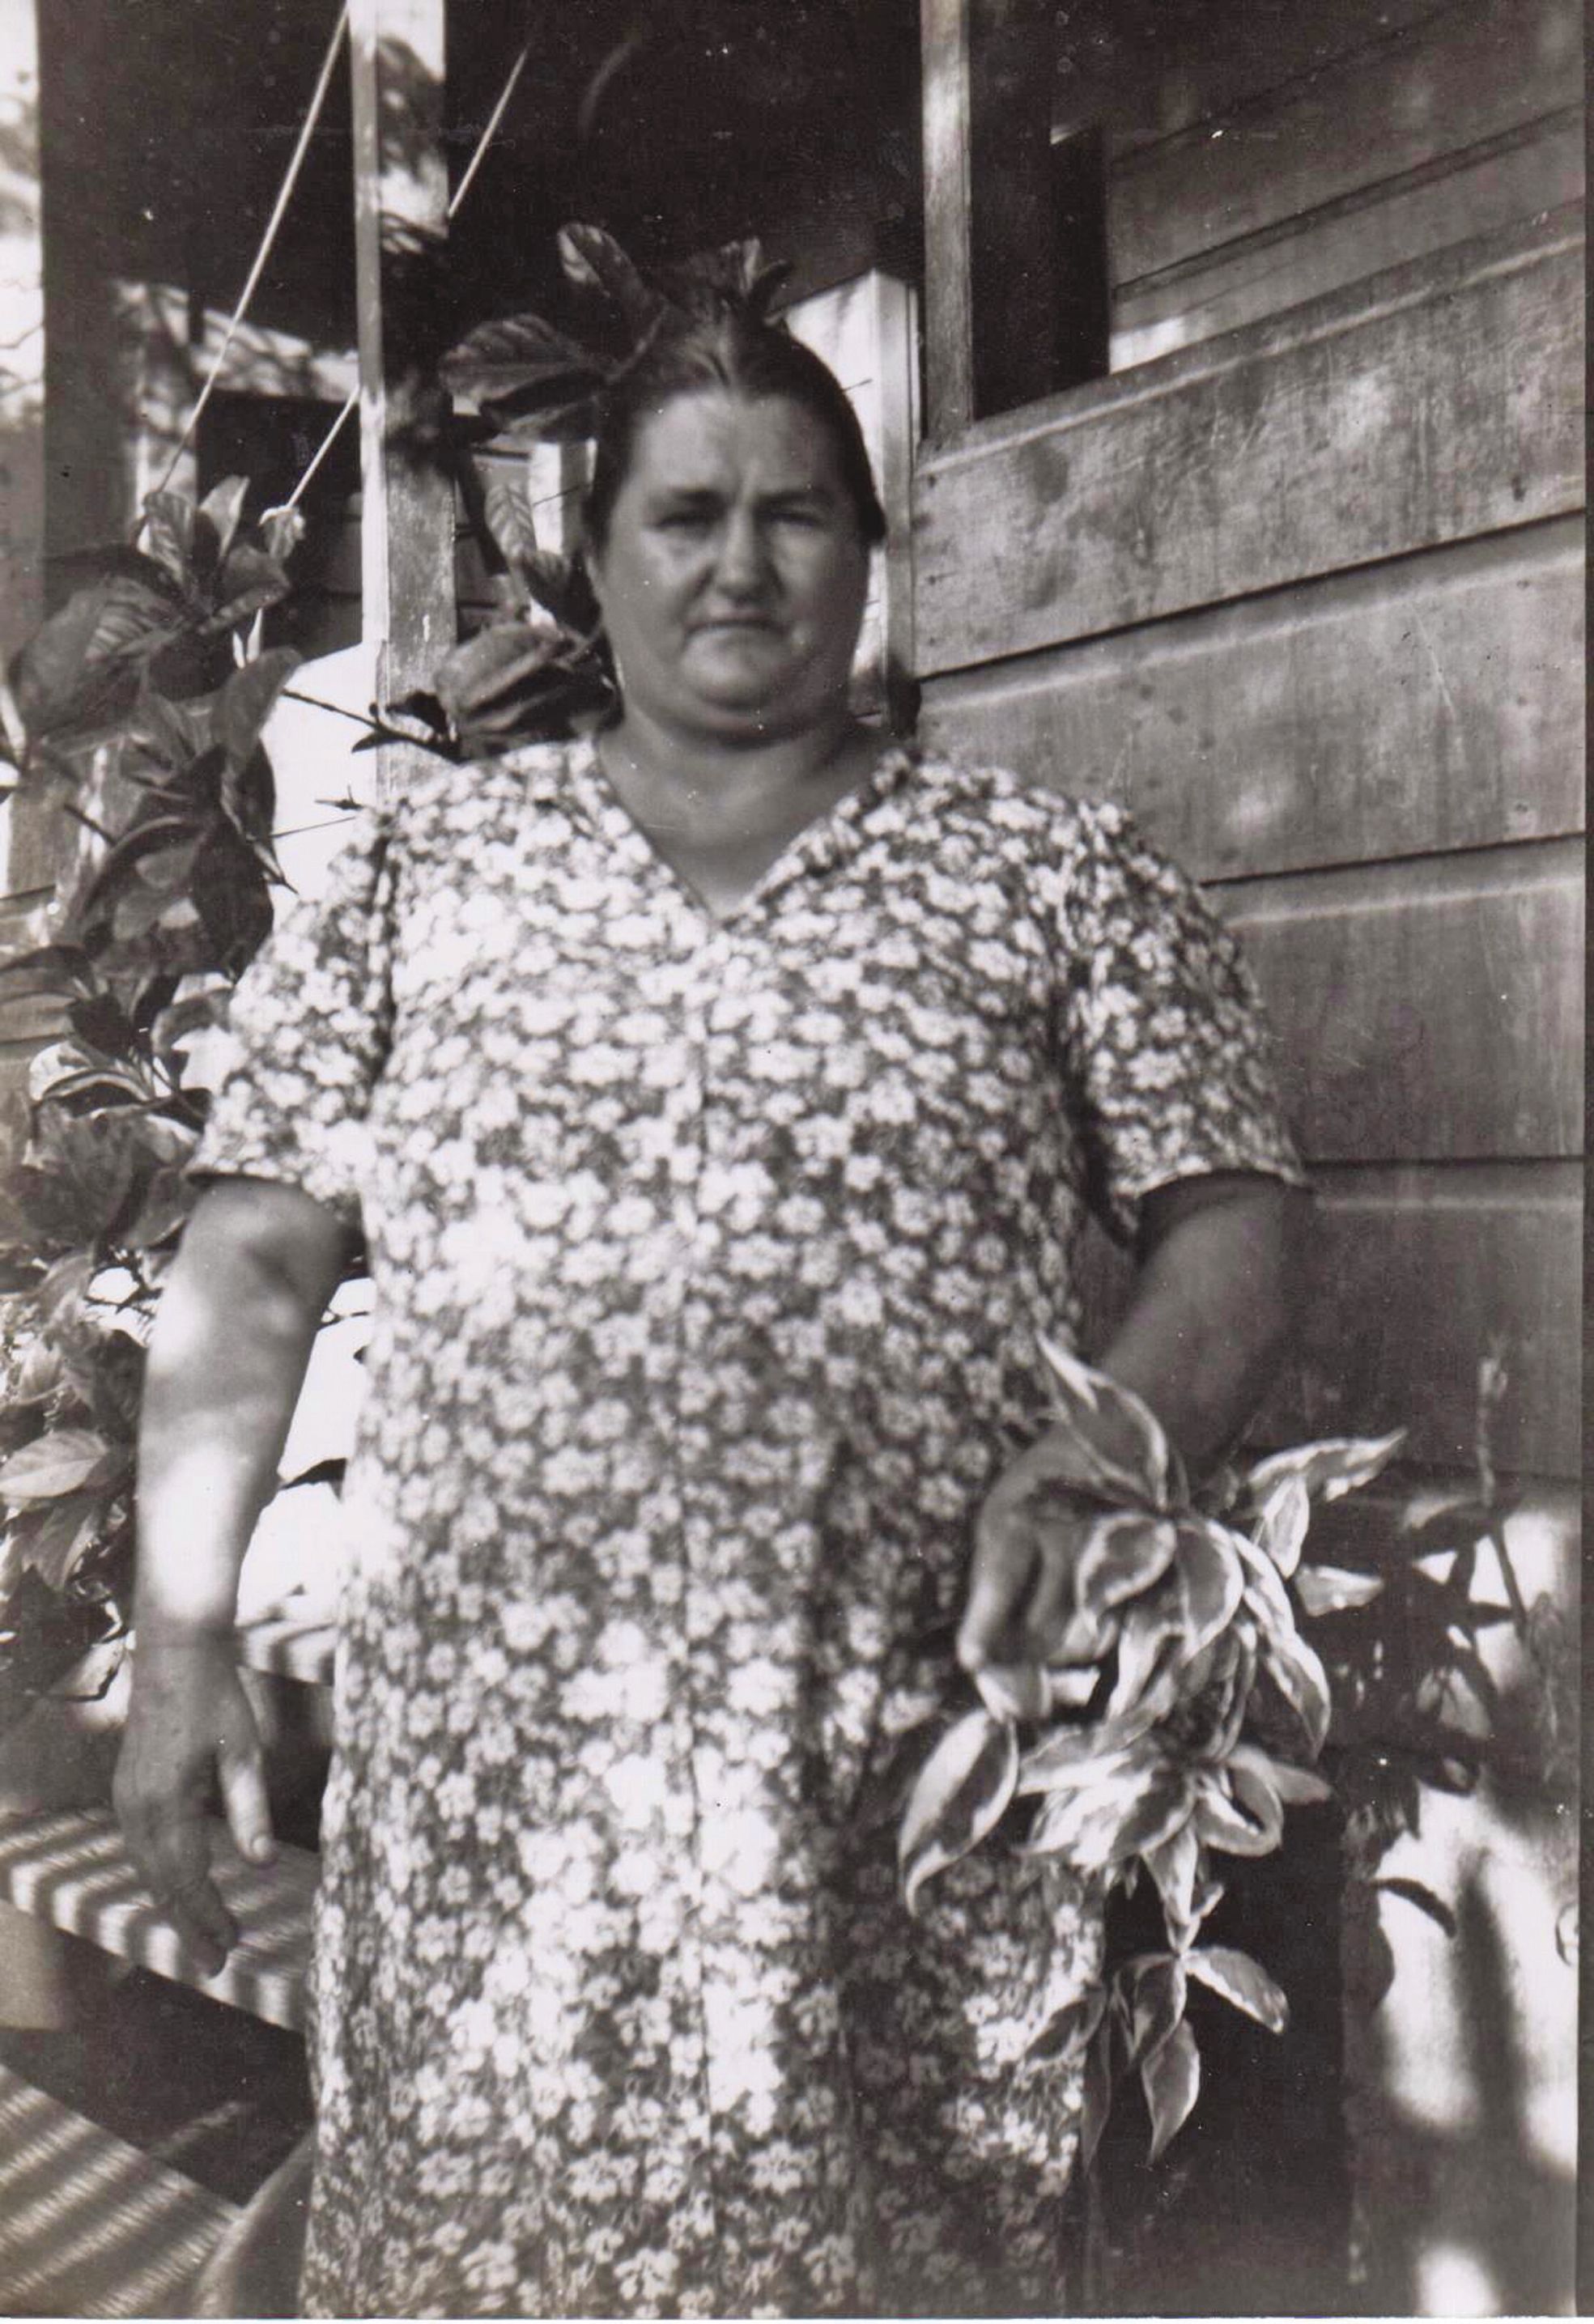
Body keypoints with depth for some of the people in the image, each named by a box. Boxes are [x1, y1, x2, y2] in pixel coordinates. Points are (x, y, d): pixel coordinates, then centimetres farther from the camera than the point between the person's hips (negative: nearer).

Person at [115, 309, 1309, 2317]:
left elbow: (1228, 1230, 6)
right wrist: (181, 1638, 0)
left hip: (906, 1790, 0)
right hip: (482, 1779, 1)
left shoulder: (1058, 878, 7)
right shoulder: (424, 870, 10)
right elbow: (250, 1269, 8)